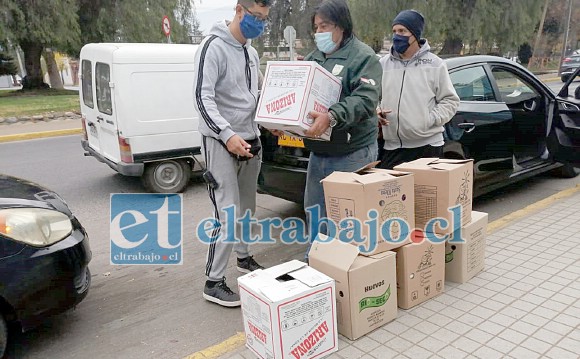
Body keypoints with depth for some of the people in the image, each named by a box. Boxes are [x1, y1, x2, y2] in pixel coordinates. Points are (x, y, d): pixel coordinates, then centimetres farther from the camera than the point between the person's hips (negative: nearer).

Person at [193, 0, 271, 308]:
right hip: (221, 141, -8)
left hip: (249, 139, 8)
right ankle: (213, 282, 2)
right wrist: (227, 135, -33)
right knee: (228, 215, -10)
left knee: (247, 209, 17)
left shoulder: (251, 52, 14)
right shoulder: (214, 47, -12)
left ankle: (244, 257, 36)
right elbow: (203, 97, -21)